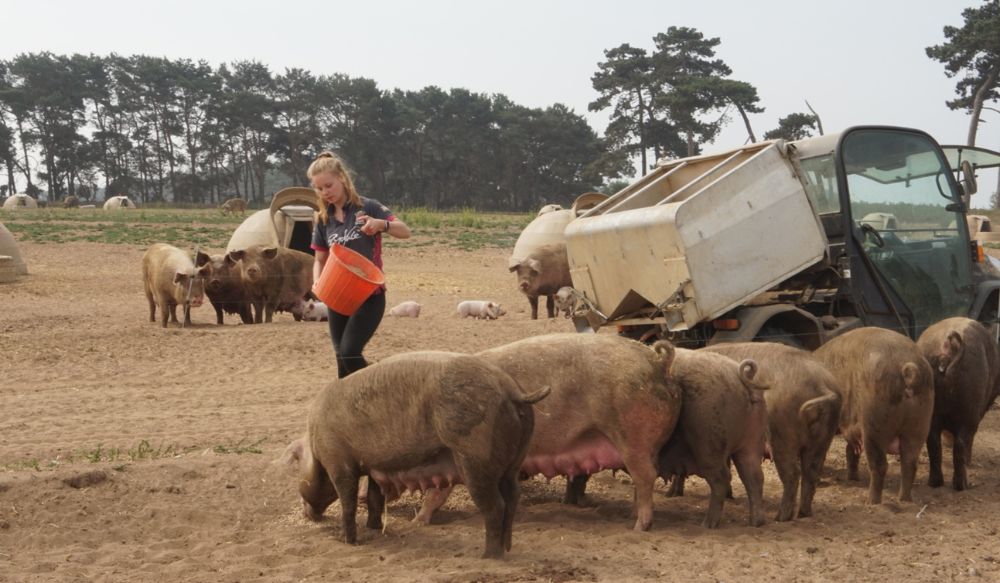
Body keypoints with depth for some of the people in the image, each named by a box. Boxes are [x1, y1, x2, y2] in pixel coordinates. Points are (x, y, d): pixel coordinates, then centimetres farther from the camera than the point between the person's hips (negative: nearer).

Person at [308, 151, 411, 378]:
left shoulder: (367, 207, -7)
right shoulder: (324, 219, 7)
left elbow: (405, 231, -14)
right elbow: (320, 259, 13)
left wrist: (381, 224, -34)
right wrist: (318, 284, -8)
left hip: (370, 295, -5)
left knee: (349, 352, -17)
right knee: (342, 359, 7)